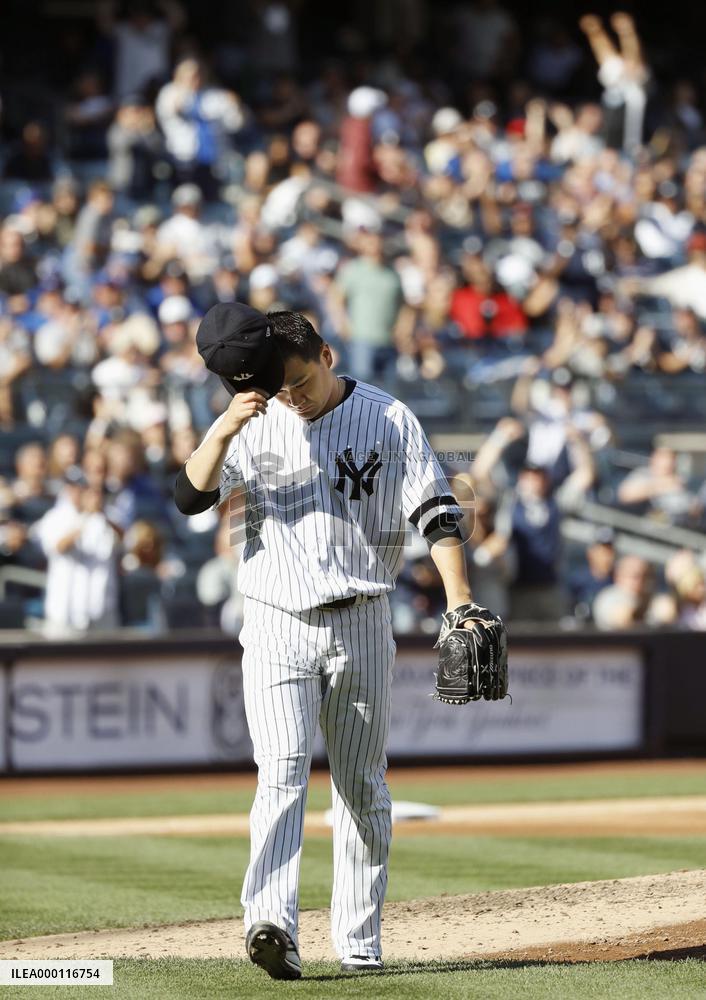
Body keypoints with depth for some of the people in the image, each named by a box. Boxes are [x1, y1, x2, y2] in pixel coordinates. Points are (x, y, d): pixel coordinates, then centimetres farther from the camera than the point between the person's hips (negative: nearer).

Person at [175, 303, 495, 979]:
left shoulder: (389, 420, 1)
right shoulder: (256, 425, 3)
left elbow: (434, 511, -3)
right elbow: (190, 496, -7)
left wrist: (459, 600, -14)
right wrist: (224, 429, -23)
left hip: (362, 625, 1)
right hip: (278, 626, -1)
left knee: (363, 788, 7)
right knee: (281, 774, -16)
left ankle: (358, 940, 14)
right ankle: (272, 924, -30)